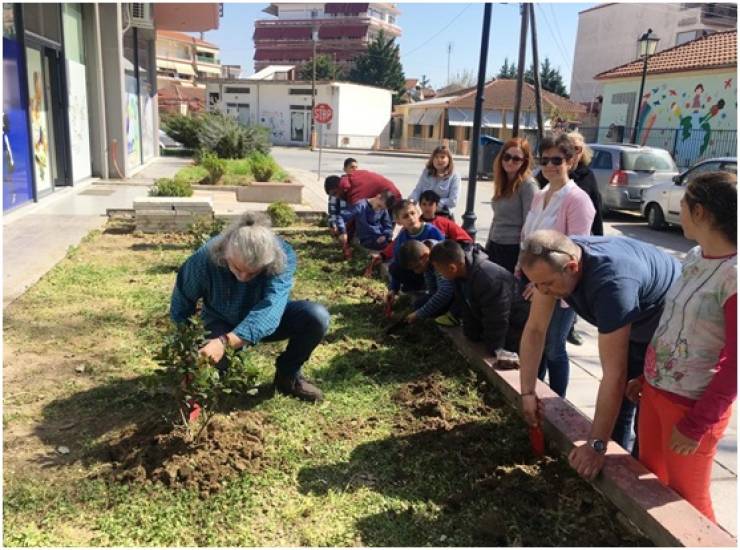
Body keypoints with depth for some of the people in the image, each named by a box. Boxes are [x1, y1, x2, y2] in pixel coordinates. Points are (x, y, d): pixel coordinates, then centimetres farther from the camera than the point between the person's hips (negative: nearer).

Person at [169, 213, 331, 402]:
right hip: (223, 324, 0)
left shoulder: (283, 257, -33)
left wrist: (225, 342, -56)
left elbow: (270, 311, -45)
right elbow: (181, 305, -14)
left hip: (266, 321, 1)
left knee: (317, 317, -27)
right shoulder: (205, 258, -30)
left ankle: (288, 375, -1)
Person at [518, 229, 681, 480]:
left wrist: (596, 445, -37)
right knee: (616, 403, 12)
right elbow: (535, 329, -14)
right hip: (635, 327, 7)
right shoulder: (552, 263, -23)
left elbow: (614, 374, -42)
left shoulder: (611, 281, -44)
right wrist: (527, 392, -13)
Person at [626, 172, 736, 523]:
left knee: (685, 497, 12)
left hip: (692, 404, -8)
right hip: (656, 389, 8)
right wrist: (646, 376, 15)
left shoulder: (733, 275, -23)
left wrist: (697, 425, -16)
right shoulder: (695, 257, 3)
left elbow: (734, 364, -20)